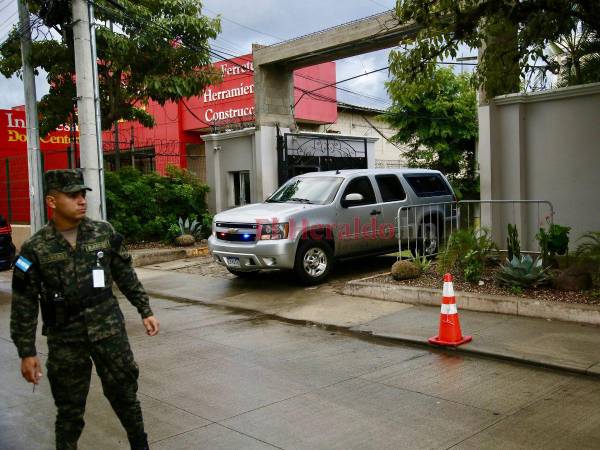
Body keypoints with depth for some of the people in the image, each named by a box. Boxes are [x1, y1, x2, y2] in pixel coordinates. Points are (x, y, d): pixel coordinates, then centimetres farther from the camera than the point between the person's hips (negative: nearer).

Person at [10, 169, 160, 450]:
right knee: (69, 408, 10)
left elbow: (126, 275, 8)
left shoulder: (104, 233, -2)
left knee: (125, 394, 11)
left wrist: (145, 311, 7)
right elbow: (24, 305, -5)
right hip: (65, 340, -1)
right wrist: (27, 353, -6)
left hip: (110, 331, 2)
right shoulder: (35, 249, -8)